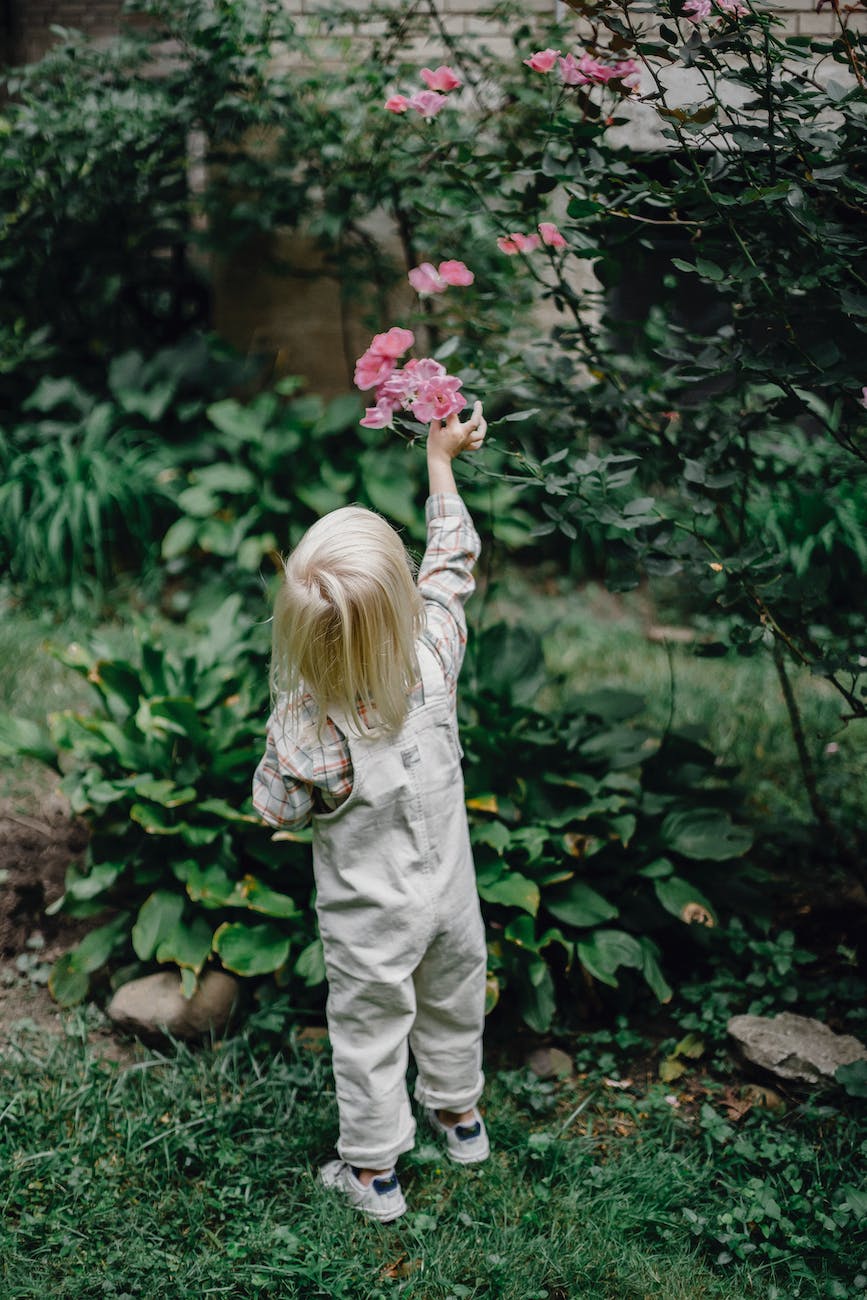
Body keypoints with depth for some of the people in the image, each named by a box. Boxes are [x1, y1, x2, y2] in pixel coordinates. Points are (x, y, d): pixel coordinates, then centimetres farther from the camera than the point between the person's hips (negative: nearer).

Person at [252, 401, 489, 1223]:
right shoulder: (434, 660, -27)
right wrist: (441, 457, 0)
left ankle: (373, 1171, 38)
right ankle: (459, 1113, 53)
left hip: (369, 919, -3)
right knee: (452, 1000, 28)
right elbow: (451, 562, -10)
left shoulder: (305, 731, -35)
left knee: (368, 1030, 19)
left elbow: (277, 810, -16)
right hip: (449, 891, 4)